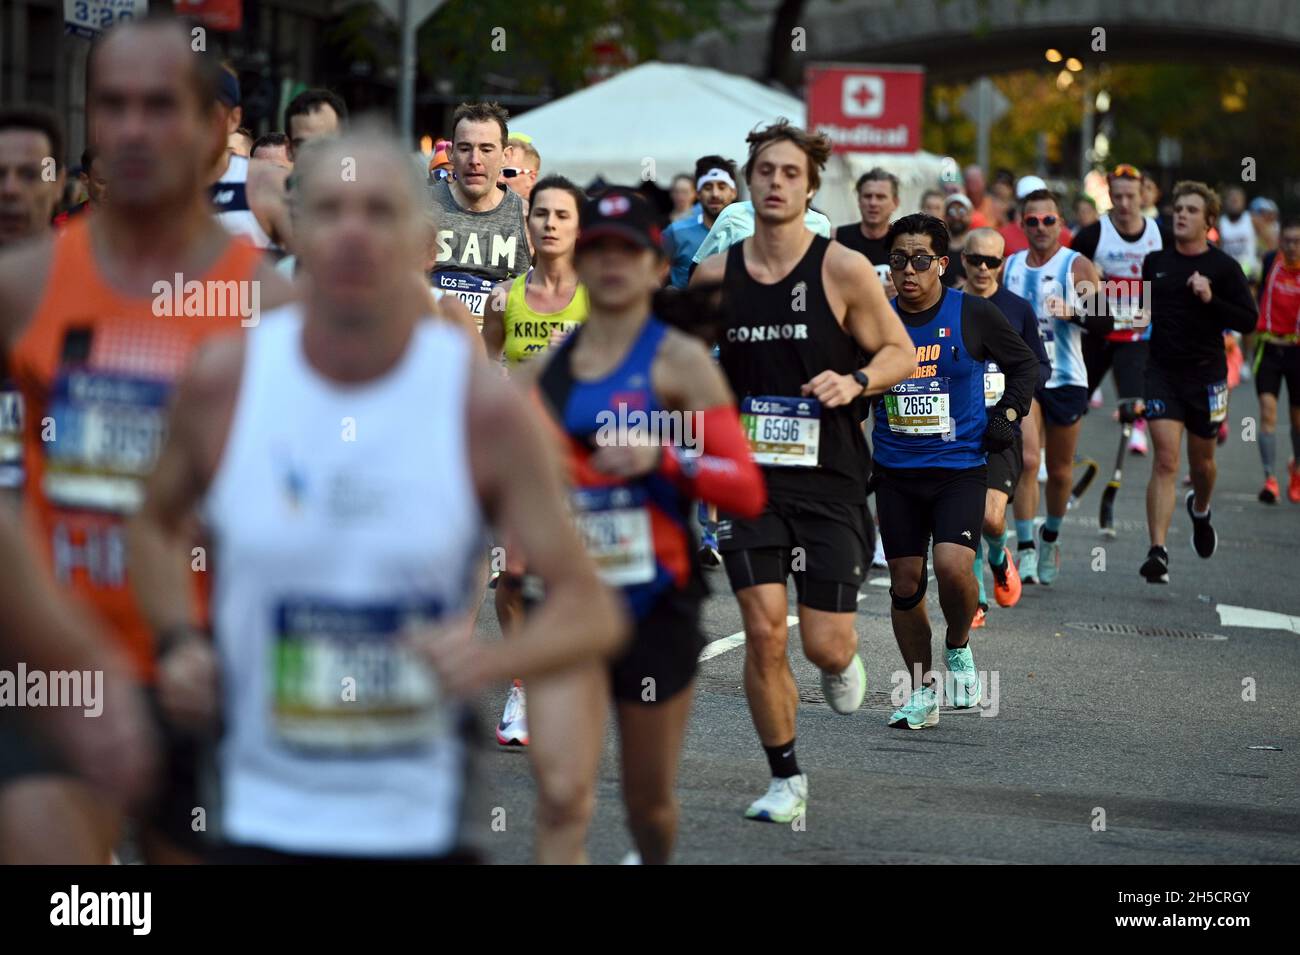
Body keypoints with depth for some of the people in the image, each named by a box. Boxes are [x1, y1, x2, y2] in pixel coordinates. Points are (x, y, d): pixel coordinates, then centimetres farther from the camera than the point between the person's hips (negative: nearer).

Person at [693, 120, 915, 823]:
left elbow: (902, 352, 1)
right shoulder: (715, 276, 3)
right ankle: (786, 780, 8)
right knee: (764, 633, -9)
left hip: (829, 480, -2)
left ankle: (842, 659, 37)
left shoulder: (844, 271, -6)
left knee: (824, 645, -3)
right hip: (750, 477, 2)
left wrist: (856, 381, -16)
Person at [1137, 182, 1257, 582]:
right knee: (1165, 460, -13)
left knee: (1201, 459, 15)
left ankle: (1200, 511, 50)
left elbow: (1249, 321, -8)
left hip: (1206, 374, -1)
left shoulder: (1224, 267, -4)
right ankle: (1158, 552, -18)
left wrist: (1211, 299, -19)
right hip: (1162, 372, 1)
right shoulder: (1155, 261, 6)